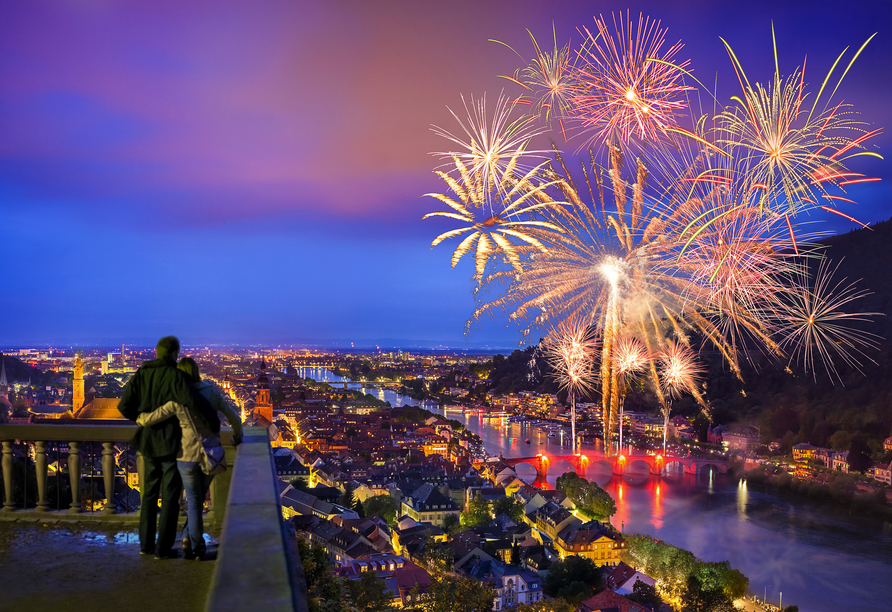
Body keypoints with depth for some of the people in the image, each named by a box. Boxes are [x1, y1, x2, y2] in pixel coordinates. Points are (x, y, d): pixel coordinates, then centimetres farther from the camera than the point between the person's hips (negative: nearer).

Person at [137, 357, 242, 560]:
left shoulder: (177, 401, -12)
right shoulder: (212, 393, -4)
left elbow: (150, 419, -7)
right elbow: (234, 417, 2)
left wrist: (139, 419, 17)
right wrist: (237, 437, 20)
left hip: (187, 456, -2)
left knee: (194, 501, 11)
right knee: (199, 497, 22)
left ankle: (197, 547, 9)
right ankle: (188, 538, 16)